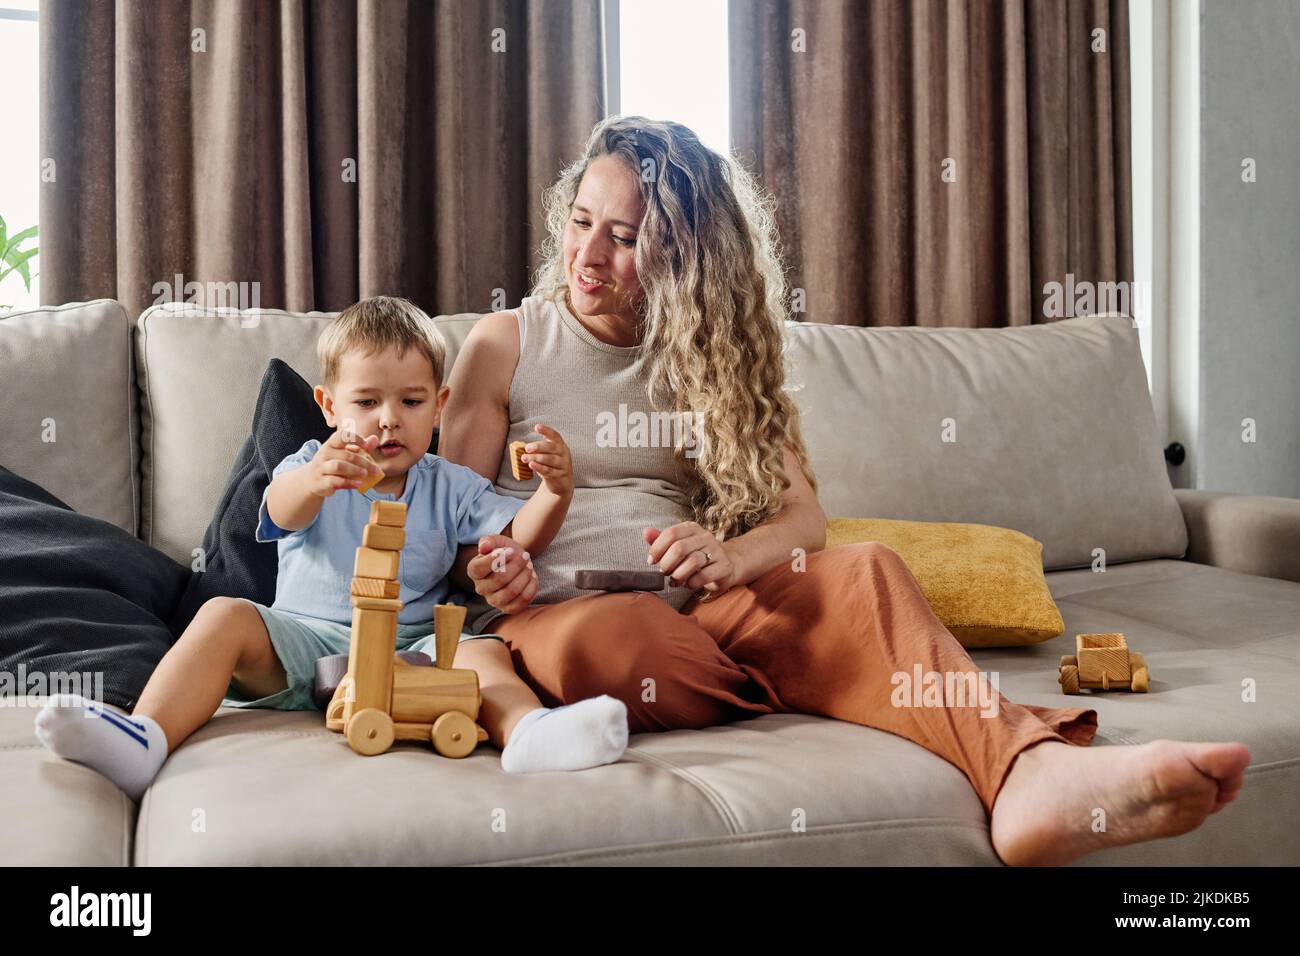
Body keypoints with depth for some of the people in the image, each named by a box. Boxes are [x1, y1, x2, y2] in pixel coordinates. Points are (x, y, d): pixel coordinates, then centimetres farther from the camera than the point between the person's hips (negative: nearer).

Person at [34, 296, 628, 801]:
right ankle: (143, 740, -40)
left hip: (410, 649, 0)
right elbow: (284, 510, -17)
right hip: (302, 639, 0)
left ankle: (529, 732, -59)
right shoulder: (314, 467, 8)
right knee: (224, 615, -24)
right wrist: (313, 480, -43)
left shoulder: (450, 487, 13)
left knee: (482, 652, -28)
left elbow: (519, 537, 1)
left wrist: (554, 491, -22)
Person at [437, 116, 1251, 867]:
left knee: (864, 573, -28)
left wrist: (730, 558, -17)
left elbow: (804, 516, 6)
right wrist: (485, 569, -16)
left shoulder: (717, 352, 15)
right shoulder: (505, 344, 9)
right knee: (613, 641, -40)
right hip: (554, 613, -2)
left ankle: (1031, 770, -51)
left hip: (695, 609, 2)